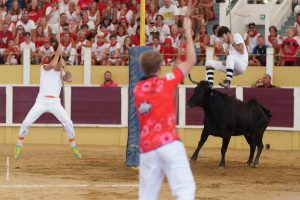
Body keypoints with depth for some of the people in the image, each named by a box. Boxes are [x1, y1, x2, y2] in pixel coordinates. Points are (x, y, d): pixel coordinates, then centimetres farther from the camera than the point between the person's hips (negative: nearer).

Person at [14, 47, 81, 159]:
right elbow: (52, 64, -16)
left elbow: (69, 79, -7)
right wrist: (58, 52, -7)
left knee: (68, 123, -8)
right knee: (26, 123, -9)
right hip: (41, 101, -2)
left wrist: (64, 66, -7)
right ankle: (19, 145, 9)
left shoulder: (62, 73, 14)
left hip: (55, 103, 2)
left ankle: (73, 147, 9)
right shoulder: (44, 68, 6)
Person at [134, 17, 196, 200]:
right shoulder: (165, 82, 2)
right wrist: (188, 33, 16)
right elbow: (191, 60, 8)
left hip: (147, 149, 5)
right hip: (169, 144, -5)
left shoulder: (137, 90, 13)